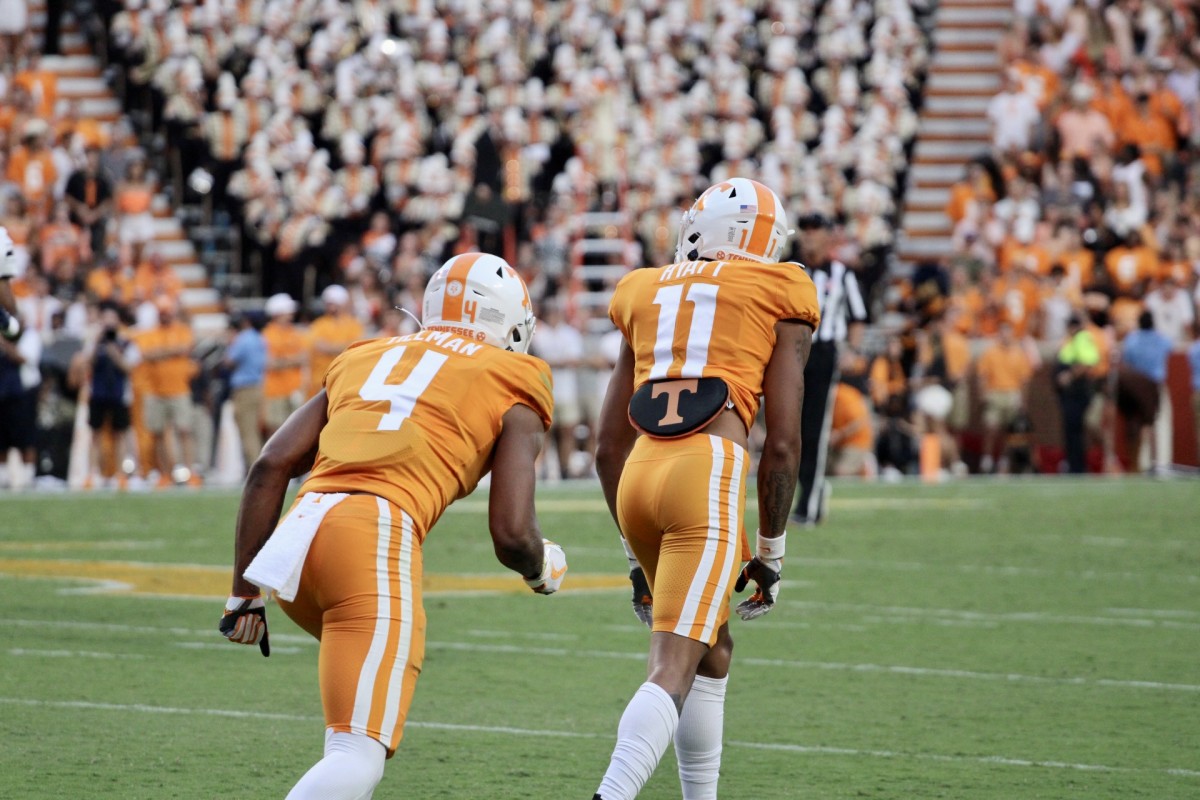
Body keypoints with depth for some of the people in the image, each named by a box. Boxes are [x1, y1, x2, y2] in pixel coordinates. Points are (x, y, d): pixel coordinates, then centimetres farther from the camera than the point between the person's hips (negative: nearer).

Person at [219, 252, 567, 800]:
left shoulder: (364, 359, 28)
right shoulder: (514, 391, 15)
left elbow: (271, 467, 16)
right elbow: (511, 534, 5)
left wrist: (244, 593, 16)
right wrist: (542, 571, 28)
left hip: (300, 532, 6)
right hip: (377, 538, -6)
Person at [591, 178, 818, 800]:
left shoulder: (645, 294, 24)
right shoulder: (779, 298, 12)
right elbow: (782, 445, 4)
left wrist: (637, 555, 30)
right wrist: (770, 552, 14)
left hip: (638, 479, 5)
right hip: (711, 474, -5)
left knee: (712, 651, 24)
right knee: (673, 669, -12)